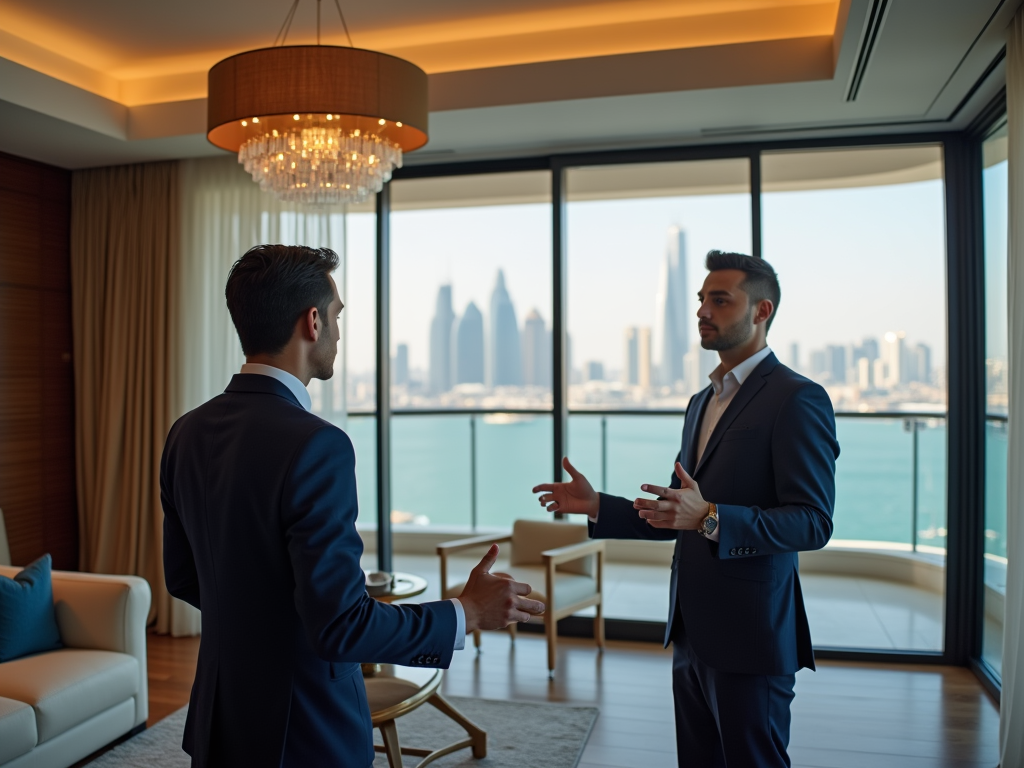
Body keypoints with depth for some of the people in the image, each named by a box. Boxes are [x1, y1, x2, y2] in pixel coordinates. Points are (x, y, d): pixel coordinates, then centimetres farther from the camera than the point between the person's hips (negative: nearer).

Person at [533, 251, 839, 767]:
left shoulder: (796, 399, -12)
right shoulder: (702, 402, 15)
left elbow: (812, 522, -19)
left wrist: (710, 517, -32)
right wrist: (596, 507, 6)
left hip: (749, 638, -8)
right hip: (692, 633, 8)